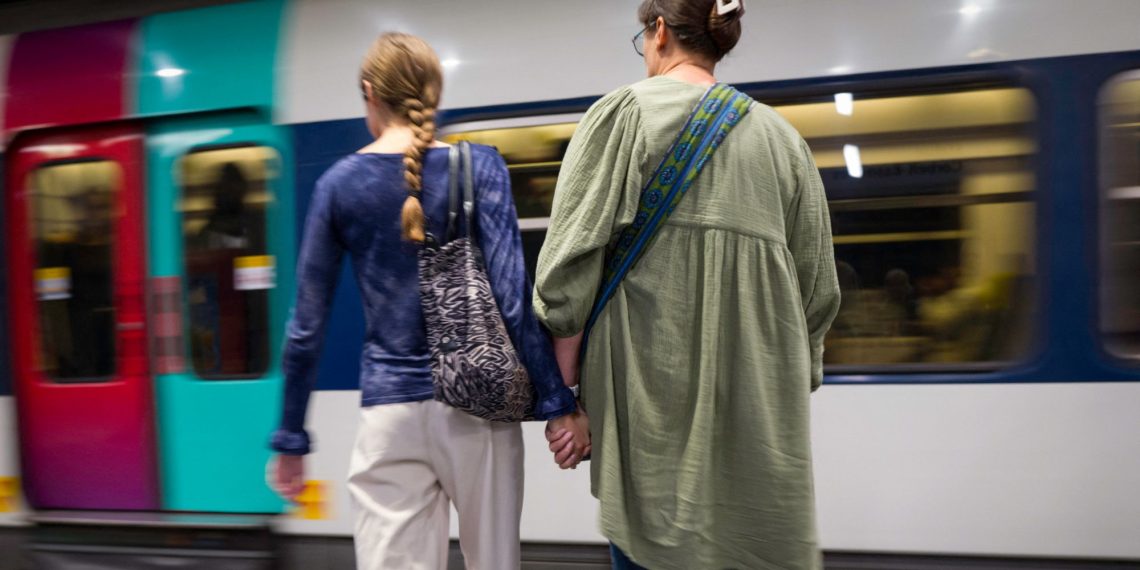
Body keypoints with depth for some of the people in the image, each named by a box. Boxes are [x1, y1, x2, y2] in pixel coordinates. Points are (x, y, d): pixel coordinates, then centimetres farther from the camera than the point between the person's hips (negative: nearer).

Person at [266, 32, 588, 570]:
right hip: (476, 401, 0)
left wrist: (291, 438, 12)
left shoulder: (339, 183, 2)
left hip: (390, 410, 1)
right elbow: (513, 294, -11)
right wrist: (556, 403, -6)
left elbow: (307, 323, 3)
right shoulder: (478, 167, -3)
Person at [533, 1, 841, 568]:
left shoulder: (623, 112, 1)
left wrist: (563, 395, -1)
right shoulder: (781, 135, 13)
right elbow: (817, 287, 11)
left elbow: (569, 265, -7)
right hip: (763, 400, 4)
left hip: (655, 390, -3)